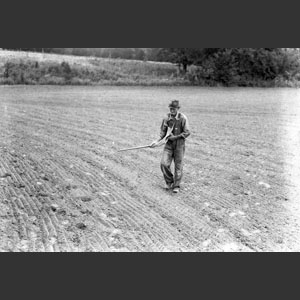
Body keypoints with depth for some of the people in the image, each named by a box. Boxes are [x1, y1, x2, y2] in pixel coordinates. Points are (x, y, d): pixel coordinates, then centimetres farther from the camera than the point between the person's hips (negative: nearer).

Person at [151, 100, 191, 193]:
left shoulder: (183, 118, -11)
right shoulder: (166, 118, -1)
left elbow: (187, 132, -12)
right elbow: (163, 131, 8)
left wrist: (175, 137, -15)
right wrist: (157, 141, -5)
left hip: (179, 144, -3)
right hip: (169, 144, 3)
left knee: (178, 166, 3)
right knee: (164, 163, -8)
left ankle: (176, 186, 17)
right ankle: (169, 182, 14)